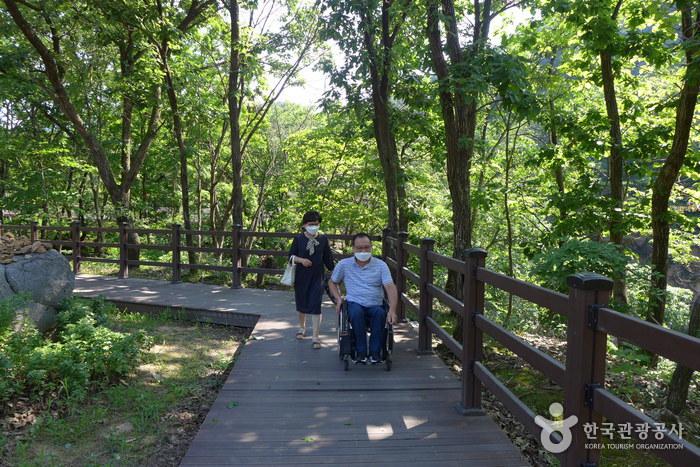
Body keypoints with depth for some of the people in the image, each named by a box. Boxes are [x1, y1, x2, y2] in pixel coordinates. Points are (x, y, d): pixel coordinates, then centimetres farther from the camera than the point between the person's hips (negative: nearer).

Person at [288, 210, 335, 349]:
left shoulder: (323, 239, -3)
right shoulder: (298, 239, -4)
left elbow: (328, 258, 4)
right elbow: (291, 256, 1)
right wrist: (301, 260, -17)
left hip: (317, 277, -1)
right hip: (301, 276, 1)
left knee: (316, 306, -7)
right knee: (301, 303, 16)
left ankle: (315, 337, -3)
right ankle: (302, 327, 41)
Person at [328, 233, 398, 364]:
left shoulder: (381, 265, 3)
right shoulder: (344, 264, 8)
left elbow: (391, 288, -7)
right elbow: (332, 282, 22)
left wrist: (392, 310, -22)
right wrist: (338, 298, 3)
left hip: (375, 305, 0)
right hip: (355, 304, 0)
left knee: (380, 313, -35)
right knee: (356, 312, -36)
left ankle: (375, 352, -25)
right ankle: (361, 352, -26)